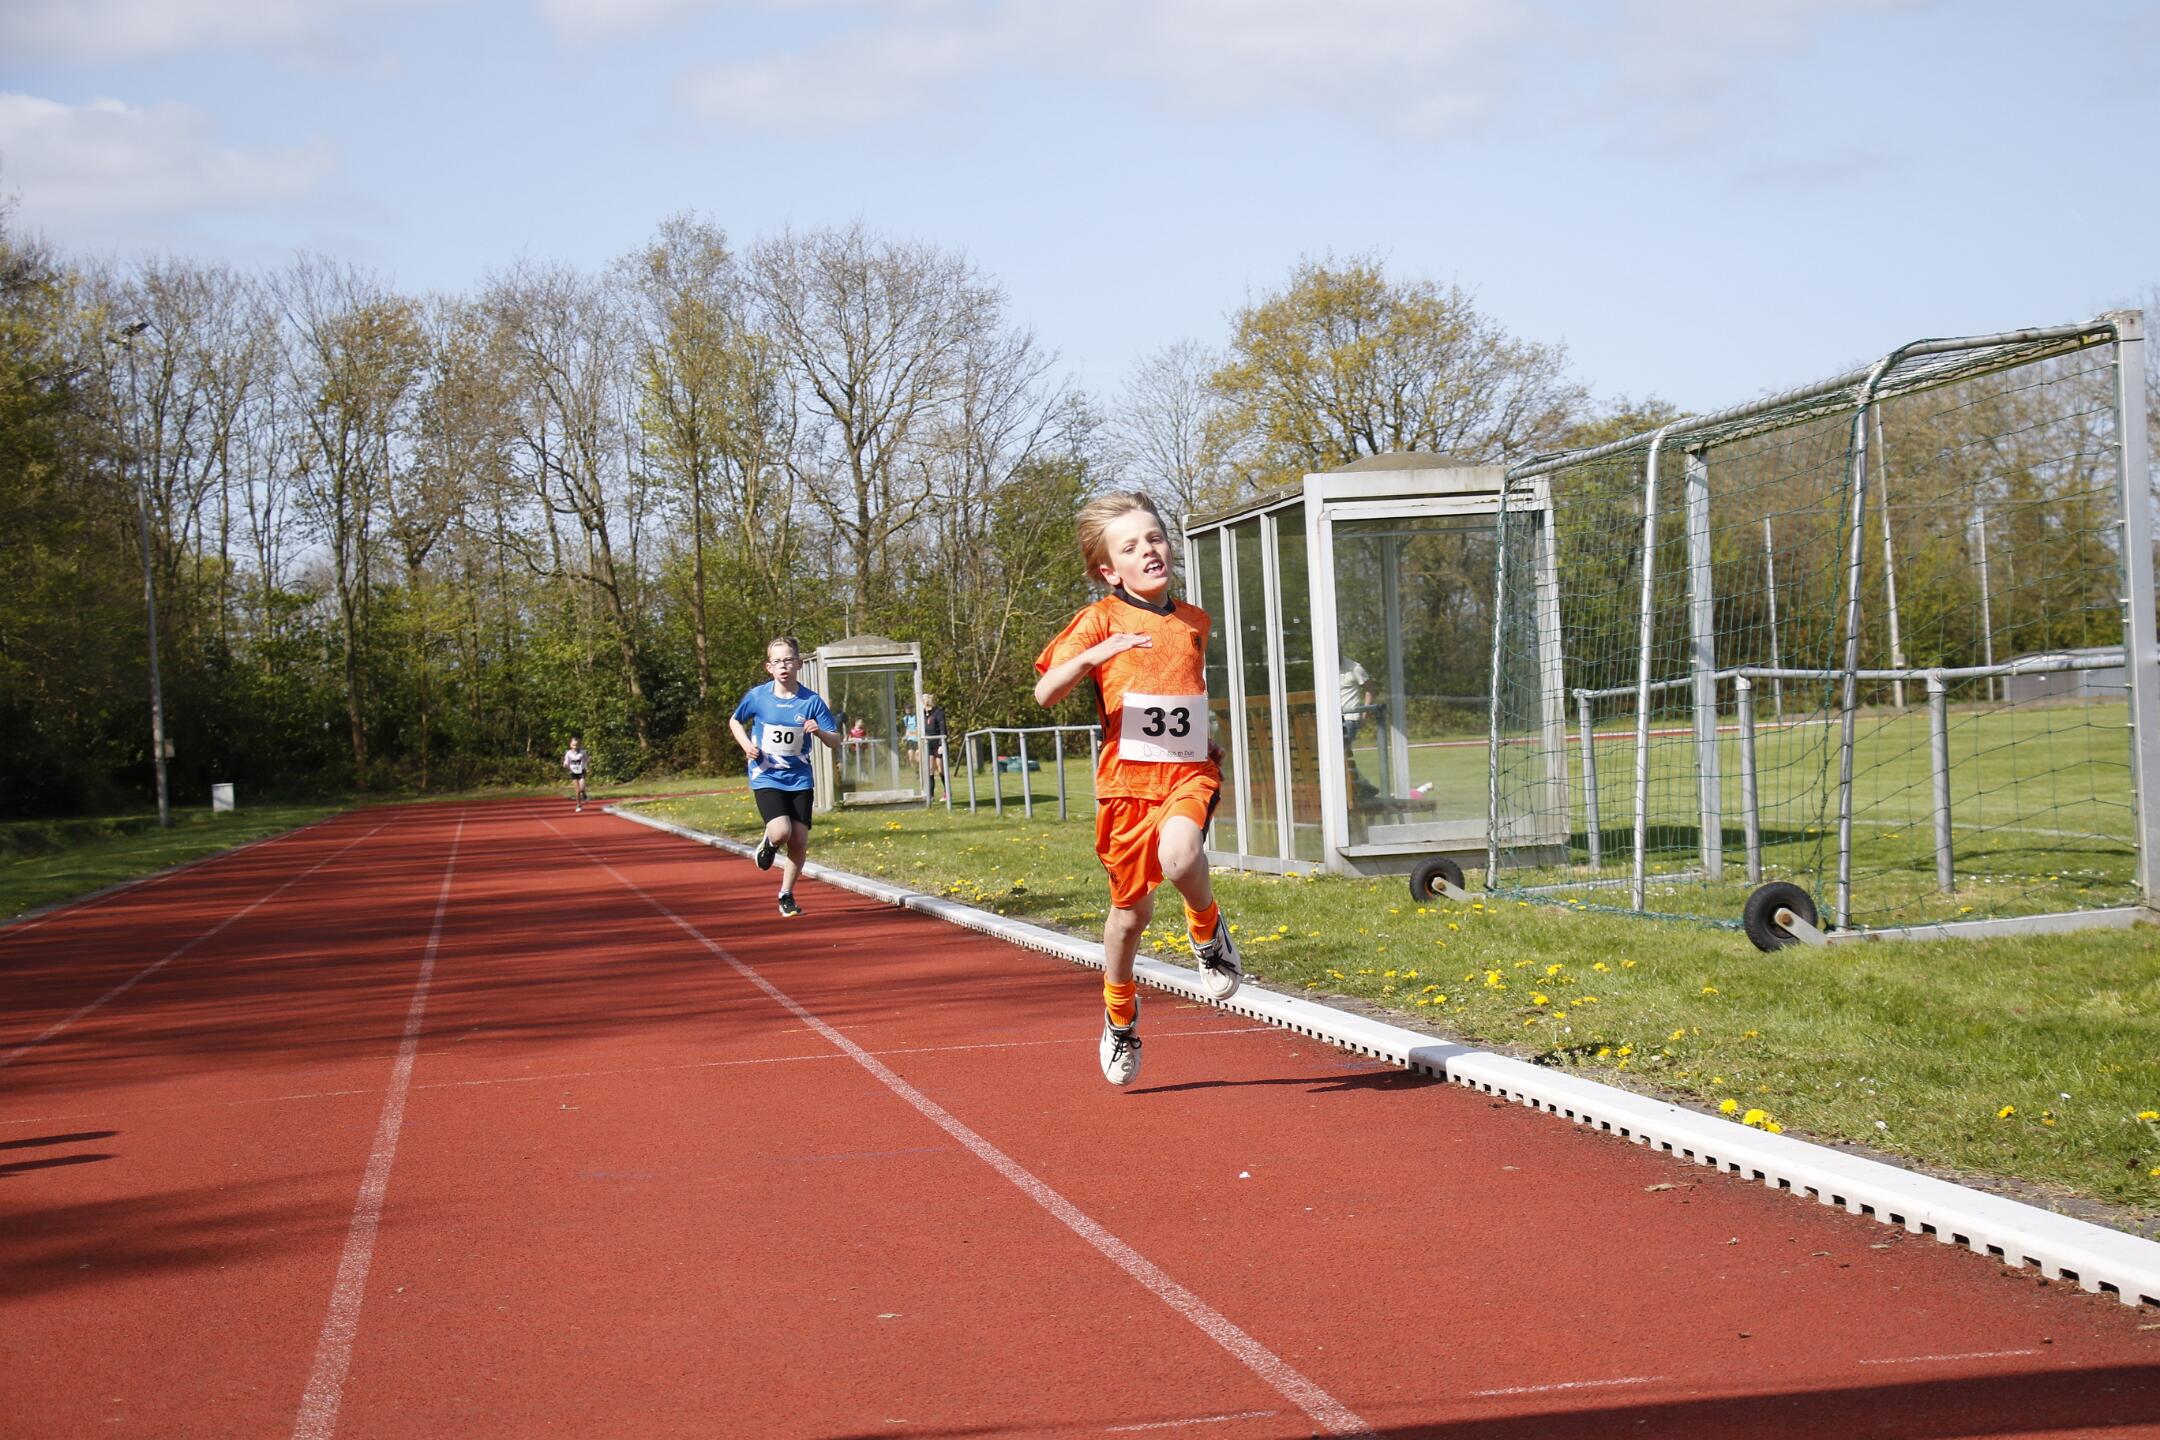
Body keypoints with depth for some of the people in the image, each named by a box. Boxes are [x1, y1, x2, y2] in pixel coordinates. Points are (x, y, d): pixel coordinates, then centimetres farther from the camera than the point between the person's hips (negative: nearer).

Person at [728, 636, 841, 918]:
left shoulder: (812, 701, -5)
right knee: (781, 832, -22)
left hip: (799, 779, 2)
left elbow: (835, 742, -1)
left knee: (799, 840, -1)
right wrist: (746, 744, -6)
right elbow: (735, 721, 13)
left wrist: (819, 732, -23)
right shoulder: (757, 696, -6)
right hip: (766, 778, -2)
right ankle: (768, 845, 16)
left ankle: (786, 896, 18)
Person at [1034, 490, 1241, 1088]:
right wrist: (1093, 655, -30)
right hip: (1127, 776, -1)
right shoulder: (1101, 619, -3)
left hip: (1190, 771, 1)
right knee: (1130, 909, 10)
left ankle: (1209, 930, 0)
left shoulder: (1195, 621, 10)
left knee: (1179, 856, -32)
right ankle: (1119, 1014, 35)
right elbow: (1044, 693, -14)